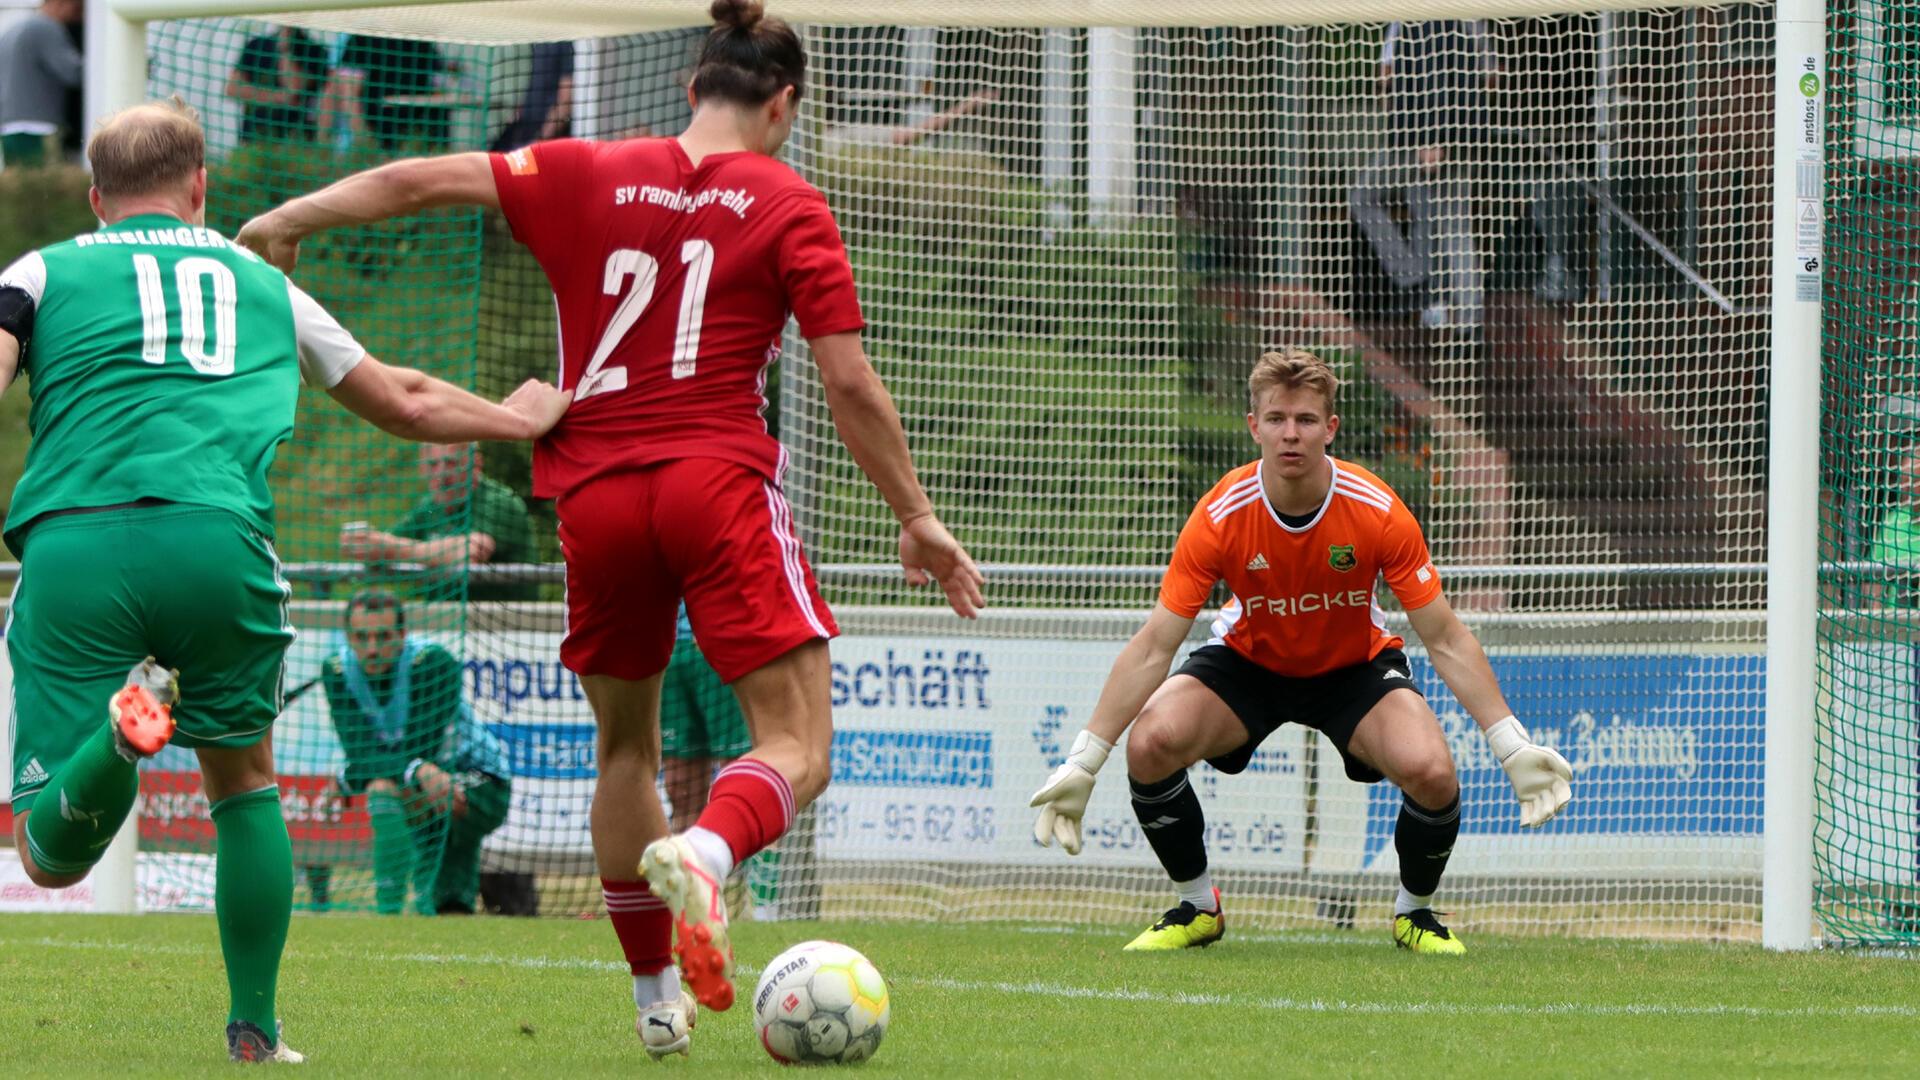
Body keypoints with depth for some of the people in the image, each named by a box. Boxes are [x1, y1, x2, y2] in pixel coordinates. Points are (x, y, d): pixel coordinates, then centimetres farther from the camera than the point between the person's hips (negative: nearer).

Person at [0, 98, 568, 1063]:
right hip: (218, 542, 1)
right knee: (243, 777, 26)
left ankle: (119, 729, -33)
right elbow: (405, 403, 38)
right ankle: (253, 1030, 21)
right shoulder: (263, 286, 27)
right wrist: (520, 417, 56)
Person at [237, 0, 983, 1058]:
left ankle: (656, 996, 24)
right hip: (718, 482, -3)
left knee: (626, 746, 22)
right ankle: (703, 853, -38)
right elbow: (850, 385, 0)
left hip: (595, 495, 3)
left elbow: (420, 180, 7)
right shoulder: (787, 207, 3)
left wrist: (293, 218, 21)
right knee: (797, 748, -5)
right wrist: (916, 518, 8)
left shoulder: (588, 175, 10)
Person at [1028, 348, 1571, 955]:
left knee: (1429, 770, -29)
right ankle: (1197, 907, -1)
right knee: (1151, 741, -28)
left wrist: (1511, 746, -23)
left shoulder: (1378, 512, -24)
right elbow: (1153, 647, -22)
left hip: (1355, 666, 0)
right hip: (1247, 661, 0)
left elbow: (1445, 640, -16)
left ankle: (1415, 911, 4)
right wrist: (1083, 762, -27)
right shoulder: (1221, 516, -25)